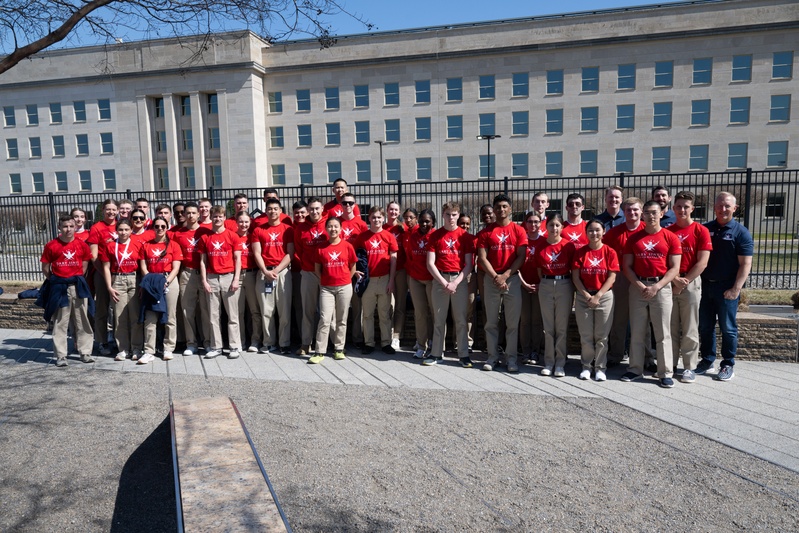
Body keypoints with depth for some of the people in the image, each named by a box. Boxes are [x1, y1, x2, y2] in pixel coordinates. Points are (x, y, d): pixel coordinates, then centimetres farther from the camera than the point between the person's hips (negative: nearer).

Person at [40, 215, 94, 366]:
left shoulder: (82, 245, 1)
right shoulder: (51, 246, -4)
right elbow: (45, 269, 3)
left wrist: (77, 279, 5)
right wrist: (56, 282, 4)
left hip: (78, 286, 2)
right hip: (59, 288, -2)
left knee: (82, 321, 7)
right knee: (60, 323, 3)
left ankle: (85, 352, 15)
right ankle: (61, 355, 10)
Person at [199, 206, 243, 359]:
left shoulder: (233, 236, 3)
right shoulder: (205, 238, 8)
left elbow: (237, 259, 1)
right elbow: (203, 261, 7)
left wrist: (236, 279, -7)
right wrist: (204, 281, -1)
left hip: (229, 277, -2)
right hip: (211, 278, 2)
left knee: (232, 315, 2)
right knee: (213, 315, 6)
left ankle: (235, 347, 7)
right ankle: (216, 347, 13)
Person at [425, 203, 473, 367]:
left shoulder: (465, 236, 4)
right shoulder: (435, 236, 5)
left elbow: (469, 264, 0)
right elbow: (430, 263, 0)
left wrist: (455, 283, -10)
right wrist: (444, 282, -10)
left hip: (460, 279, 0)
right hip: (439, 279, 1)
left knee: (461, 319, 2)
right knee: (439, 319, 5)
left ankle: (464, 355, 9)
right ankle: (436, 353, 13)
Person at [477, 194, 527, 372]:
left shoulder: (519, 230, 4)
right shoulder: (486, 232, 6)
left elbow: (521, 257, -3)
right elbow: (482, 258, -1)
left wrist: (505, 276, -12)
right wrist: (495, 277, -12)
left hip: (512, 279, -1)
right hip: (491, 279, 1)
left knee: (513, 322, 1)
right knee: (491, 322, 5)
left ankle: (511, 358, 9)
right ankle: (492, 357, 14)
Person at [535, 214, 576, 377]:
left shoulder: (569, 245, -2)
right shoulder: (540, 247, 4)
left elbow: (574, 268, 1)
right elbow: (539, 270, 10)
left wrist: (573, 286, -2)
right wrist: (545, 282, 4)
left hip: (564, 285, -2)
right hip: (545, 286, 2)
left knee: (562, 326, 2)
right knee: (548, 327, 7)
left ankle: (560, 363, 9)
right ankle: (548, 362, 13)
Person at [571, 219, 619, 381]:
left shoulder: (610, 252, -1)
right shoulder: (580, 252, 2)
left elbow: (612, 277, -5)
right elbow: (575, 277, -1)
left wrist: (597, 296, -11)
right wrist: (587, 296, -10)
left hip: (604, 296, -1)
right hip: (583, 297, 1)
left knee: (602, 335, 3)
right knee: (585, 335, 5)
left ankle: (600, 368, 13)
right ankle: (586, 366, 16)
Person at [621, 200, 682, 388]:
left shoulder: (671, 238, 2)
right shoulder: (633, 238, 8)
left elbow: (675, 268, -2)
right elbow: (627, 266, 5)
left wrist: (656, 286, -12)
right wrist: (640, 285, -9)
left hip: (661, 286, -2)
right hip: (637, 286, 2)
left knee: (663, 333, 0)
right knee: (636, 332, 6)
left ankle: (666, 373, 7)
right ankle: (635, 369, 16)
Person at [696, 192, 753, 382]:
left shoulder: (740, 232, -3)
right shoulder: (705, 229, 8)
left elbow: (745, 264, -8)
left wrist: (736, 289, -16)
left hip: (727, 288, -4)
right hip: (705, 285, 4)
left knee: (728, 328, 4)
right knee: (705, 327, 10)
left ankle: (728, 365, 17)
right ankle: (707, 361, 23)